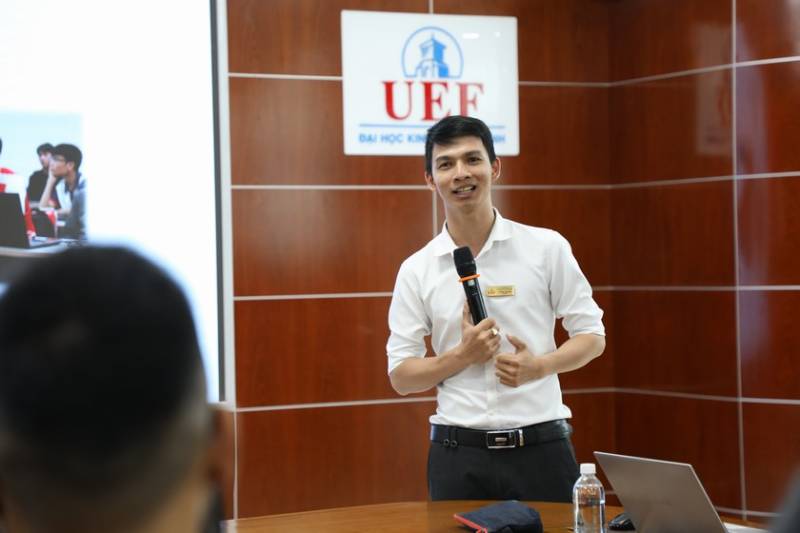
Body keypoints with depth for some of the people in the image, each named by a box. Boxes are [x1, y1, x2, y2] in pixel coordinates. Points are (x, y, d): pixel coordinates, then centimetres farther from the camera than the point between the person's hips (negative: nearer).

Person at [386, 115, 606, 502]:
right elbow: (401, 376, 4)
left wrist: (541, 366, -14)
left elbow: (592, 335, 5)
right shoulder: (416, 270, 3)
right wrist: (463, 355, -13)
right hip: (457, 453, 1)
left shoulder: (546, 247, 1)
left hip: (540, 446, -1)